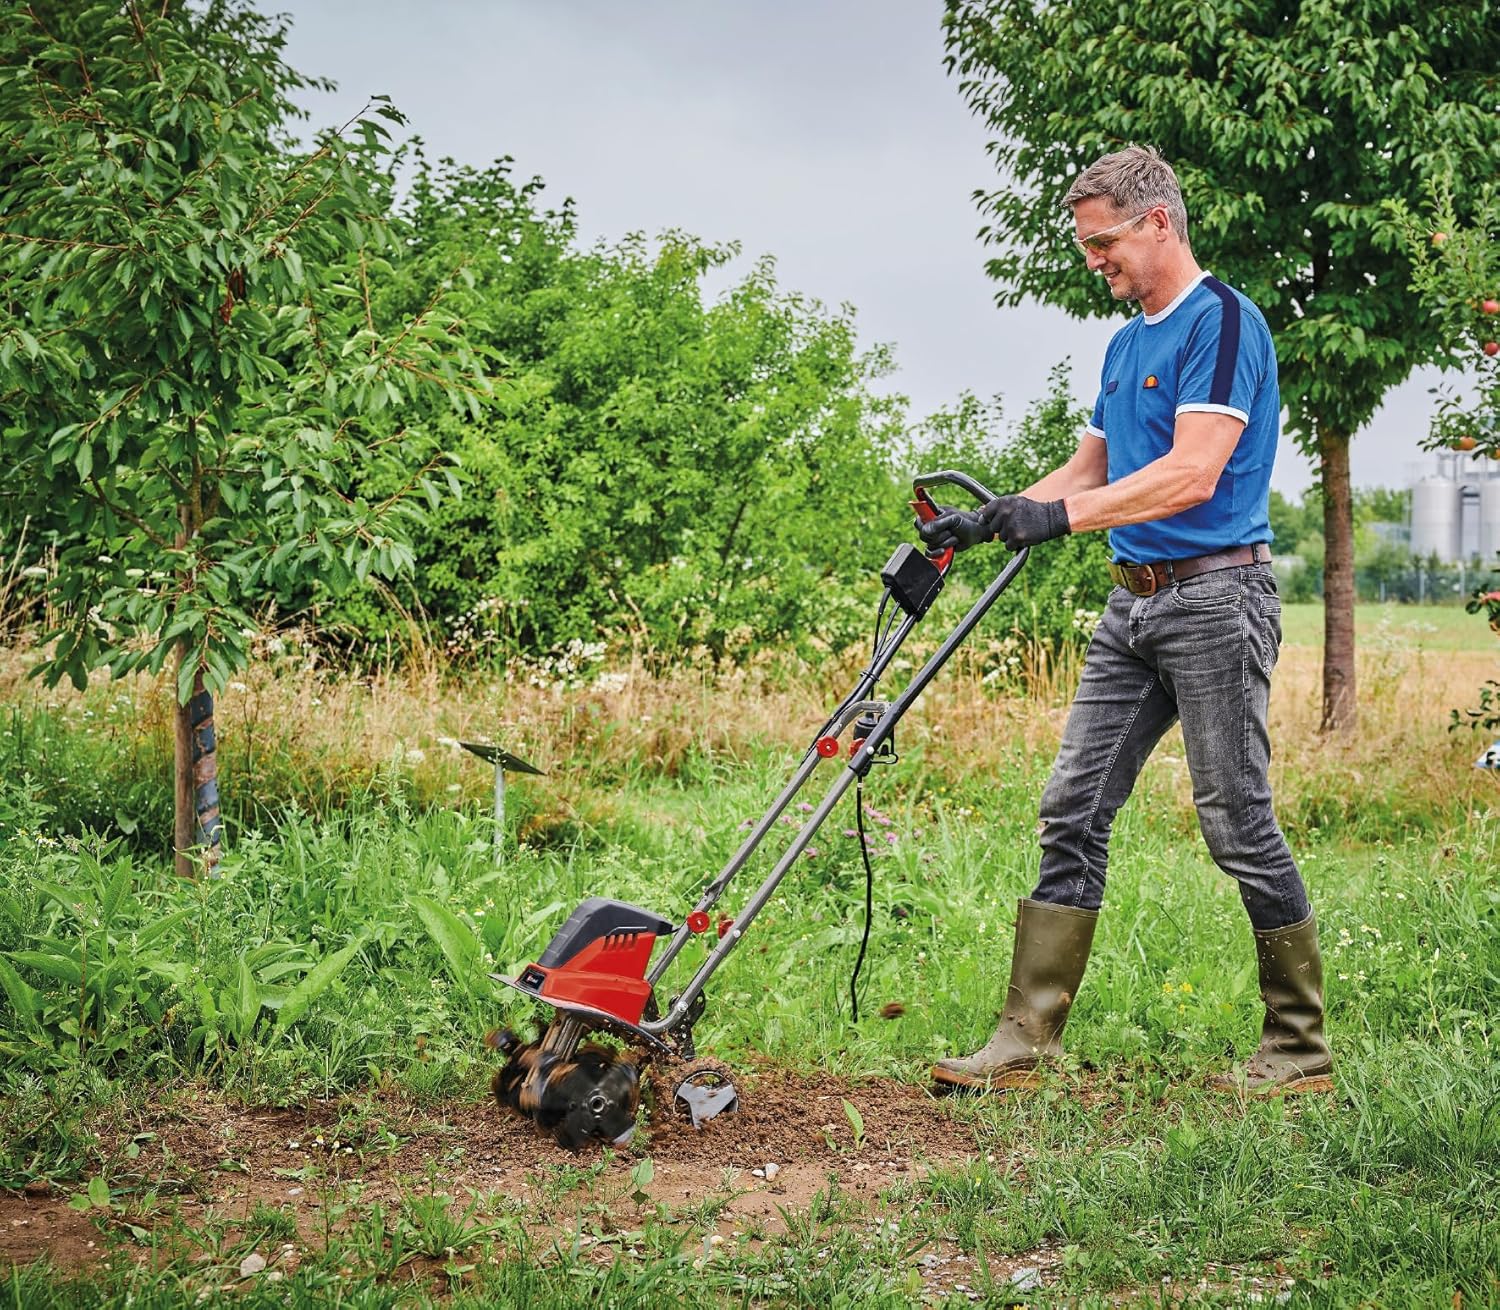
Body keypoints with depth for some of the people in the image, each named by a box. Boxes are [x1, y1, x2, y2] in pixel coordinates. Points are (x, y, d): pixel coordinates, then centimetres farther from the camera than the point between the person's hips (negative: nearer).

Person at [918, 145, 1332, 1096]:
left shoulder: (1222, 321, -11)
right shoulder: (1126, 343, 18)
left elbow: (1194, 473, -22)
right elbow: (1091, 471, 24)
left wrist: (1061, 517, -26)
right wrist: (986, 522, 13)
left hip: (1215, 597, -9)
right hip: (1135, 601, 9)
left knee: (1240, 824, -3)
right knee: (1074, 811, 4)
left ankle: (1301, 1051, 11)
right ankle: (1027, 1041, 6)